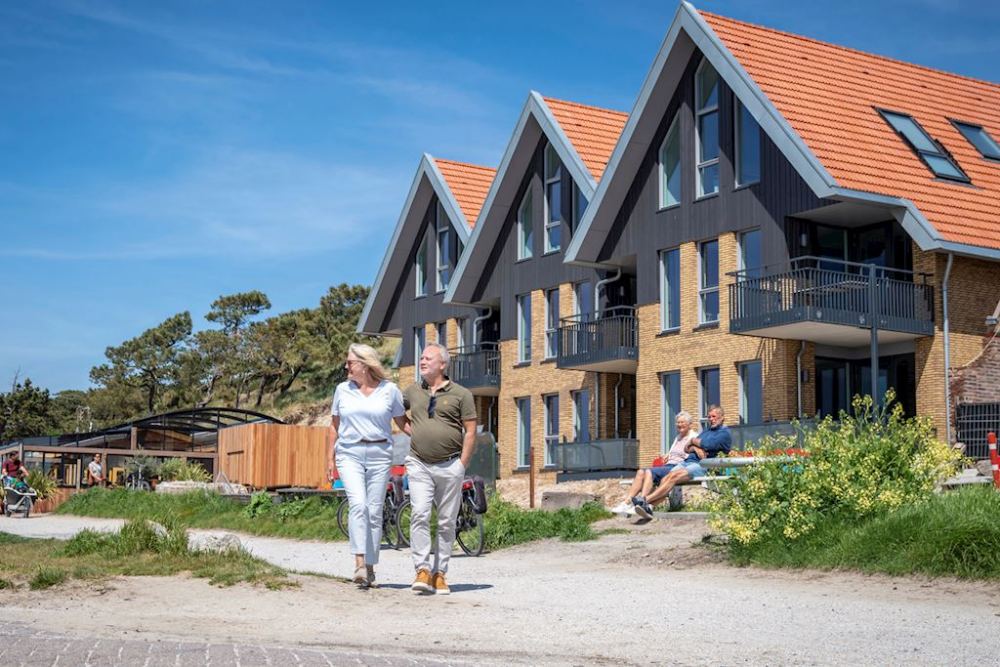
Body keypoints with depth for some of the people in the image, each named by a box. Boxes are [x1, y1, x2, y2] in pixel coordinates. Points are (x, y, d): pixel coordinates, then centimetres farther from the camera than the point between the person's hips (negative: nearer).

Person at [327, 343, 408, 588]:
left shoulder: (389, 390, 3)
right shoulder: (343, 390, 9)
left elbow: (402, 421, 10)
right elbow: (335, 425, 17)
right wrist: (331, 457, 15)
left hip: (379, 454, 0)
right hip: (349, 454, 0)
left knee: (374, 512, 2)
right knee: (357, 504, -19)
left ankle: (370, 568, 12)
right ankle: (359, 564, -23)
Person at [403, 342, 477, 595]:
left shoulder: (461, 394, 2)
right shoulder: (412, 391, 11)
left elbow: (470, 432, 0)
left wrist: (462, 465, -6)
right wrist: (410, 430, 15)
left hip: (450, 465, -1)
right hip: (419, 465, 2)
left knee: (446, 522, 3)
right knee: (419, 515, -13)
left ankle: (440, 574, 11)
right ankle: (422, 570, -13)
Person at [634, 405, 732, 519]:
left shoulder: (725, 433, 4)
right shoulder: (707, 431, 30)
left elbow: (708, 445, -14)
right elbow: (686, 448, 19)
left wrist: (693, 441, 6)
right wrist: (696, 448, -4)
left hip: (703, 465, -7)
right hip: (687, 461, 8)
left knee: (674, 477, -28)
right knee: (667, 477, -20)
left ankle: (646, 501, -36)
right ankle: (649, 507, -37)